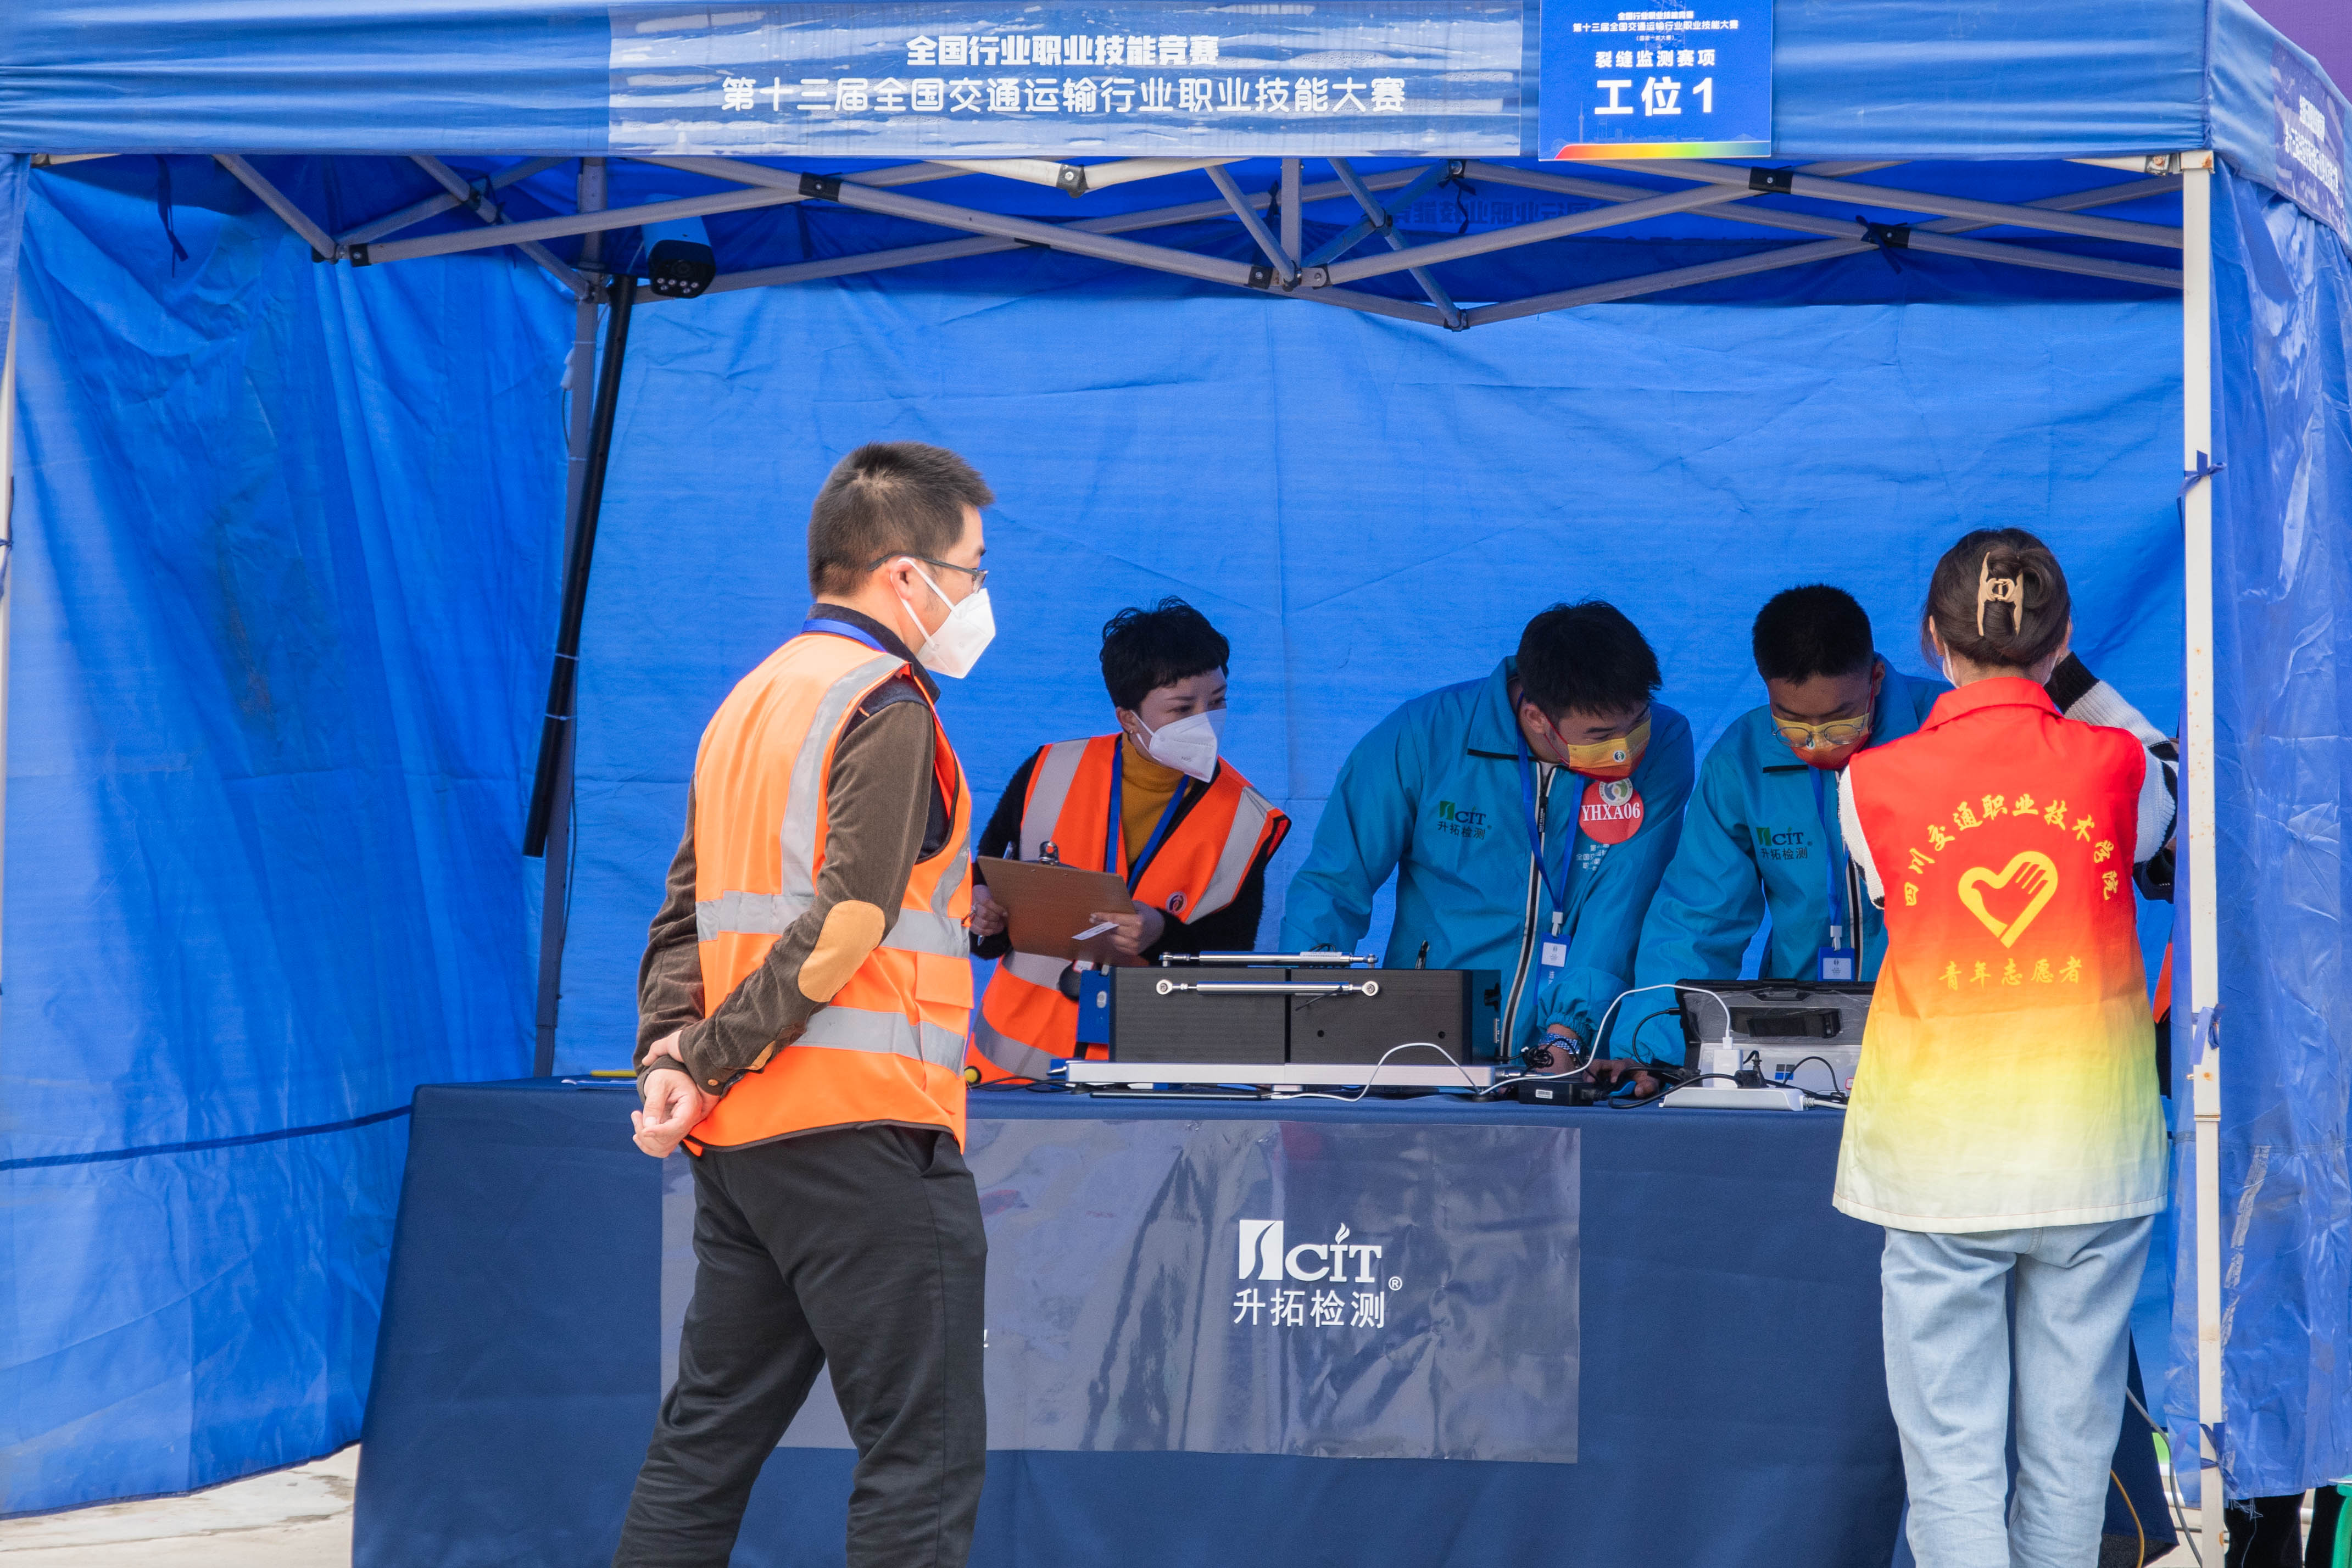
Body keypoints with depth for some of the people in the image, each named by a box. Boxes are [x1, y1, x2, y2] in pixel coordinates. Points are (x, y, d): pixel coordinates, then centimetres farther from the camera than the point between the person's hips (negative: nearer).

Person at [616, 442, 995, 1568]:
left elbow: (685, 917, 13)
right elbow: (848, 924, -18)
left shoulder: (748, 704, 19)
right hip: (863, 1127, -9)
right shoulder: (886, 704, -9)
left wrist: (668, 1050, -1)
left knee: (706, 1442, 12)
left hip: (739, 1138, 9)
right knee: (925, 1453, -6)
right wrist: (713, 1062, -13)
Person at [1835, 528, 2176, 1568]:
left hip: (1940, 1164, -1)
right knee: (2070, 1452, 11)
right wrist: (2071, 682, 31)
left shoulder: (1874, 786, -5)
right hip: (2091, 1157, 1)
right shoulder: (2114, 765, -3)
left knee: (1951, 1458, 1)